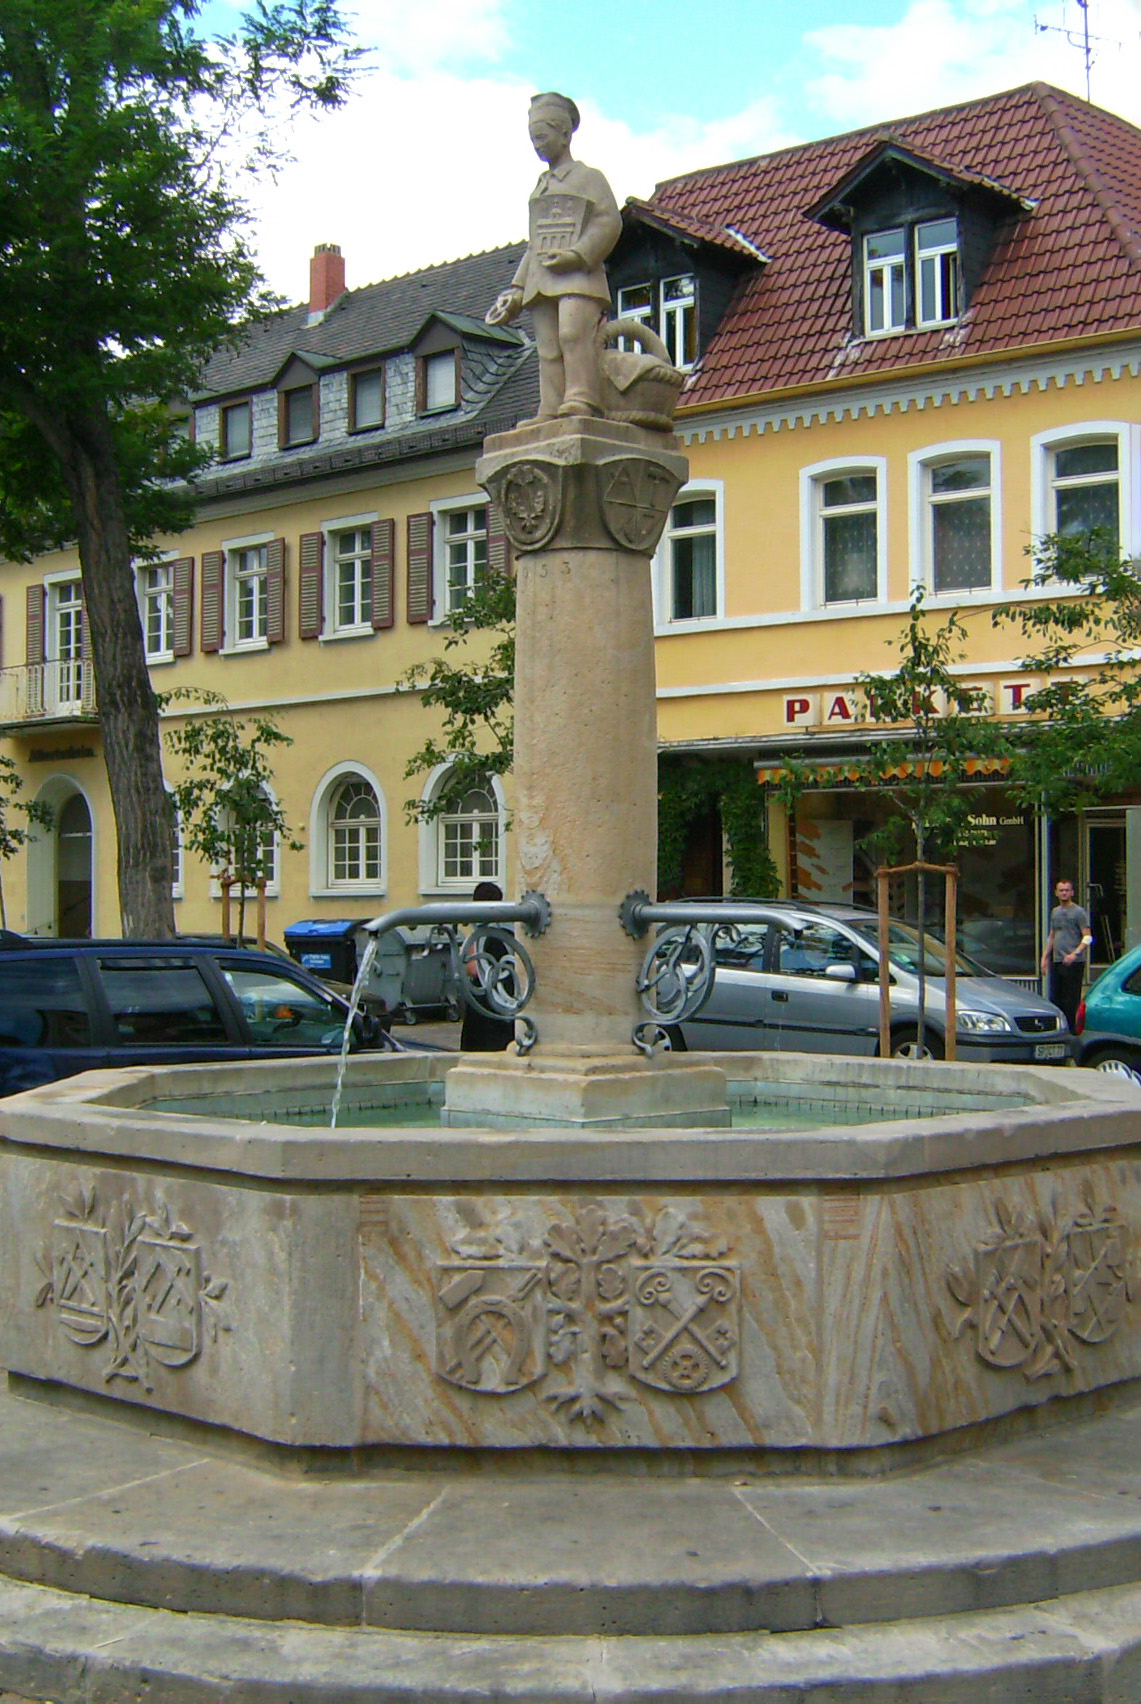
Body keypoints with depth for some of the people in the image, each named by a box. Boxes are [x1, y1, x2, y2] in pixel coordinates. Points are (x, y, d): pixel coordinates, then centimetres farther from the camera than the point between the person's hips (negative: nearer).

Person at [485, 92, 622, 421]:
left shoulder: (588, 177, 10)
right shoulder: (540, 189, 28)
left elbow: (609, 222, -3)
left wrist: (578, 255, -16)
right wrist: (516, 289, 18)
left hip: (578, 276, -6)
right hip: (541, 281, 6)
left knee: (573, 333, -25)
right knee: (548, 350, -5)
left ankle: (582, 401, -29)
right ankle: (551, 413, -11)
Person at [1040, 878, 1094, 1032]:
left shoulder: (1079, 912, -5)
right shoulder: (1055, 912, 17)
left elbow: (1087, 937, -11)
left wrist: (1075, 953, -23)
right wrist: (1045, 957, 19)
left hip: (1073, 963, -7)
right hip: (1056, 962, 7)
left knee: (1071, 1001, -6)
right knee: (1055, 998, 10)